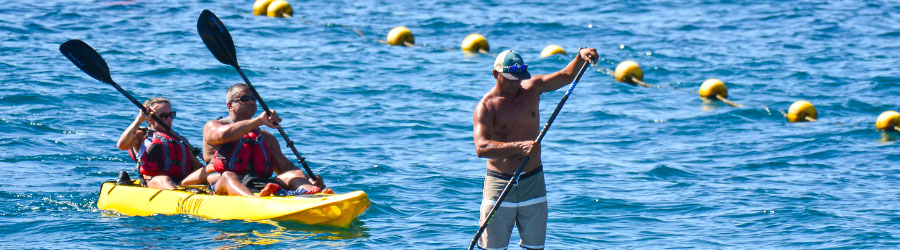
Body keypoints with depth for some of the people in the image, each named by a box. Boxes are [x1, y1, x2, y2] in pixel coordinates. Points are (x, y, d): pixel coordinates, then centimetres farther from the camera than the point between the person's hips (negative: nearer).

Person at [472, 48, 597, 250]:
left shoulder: (532, 88, 5)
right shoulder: (486, 106, -11)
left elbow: (567, 75, 10)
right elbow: (481, 148, -24)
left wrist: (581, 56, -12)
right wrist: (518, 146, -35)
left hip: (533, 182, 4)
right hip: (499, 183, -4)